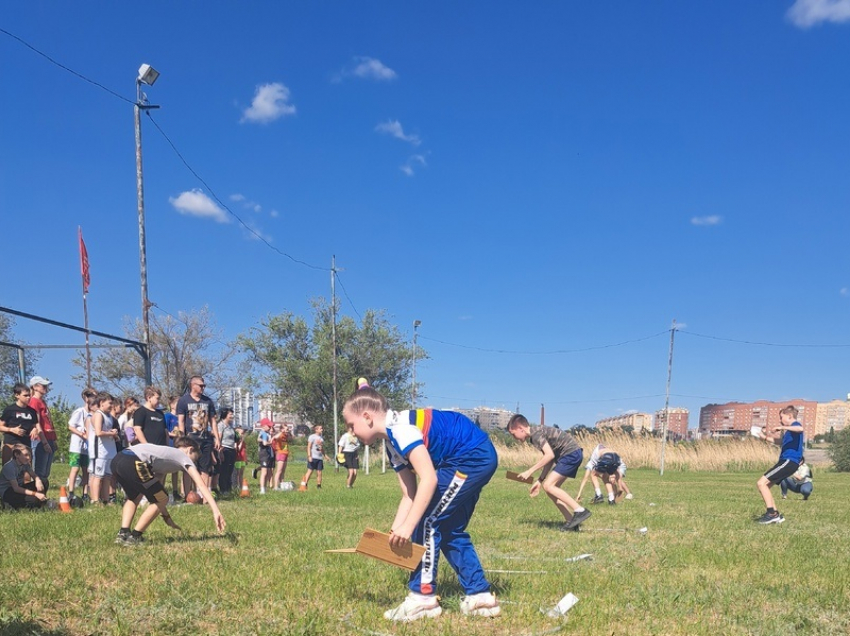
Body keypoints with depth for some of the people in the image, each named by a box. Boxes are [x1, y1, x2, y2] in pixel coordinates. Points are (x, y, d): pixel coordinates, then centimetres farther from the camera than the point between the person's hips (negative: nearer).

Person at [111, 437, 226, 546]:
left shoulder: (166, 454, 37)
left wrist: (166, 516, 39)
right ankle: (134, 537, 13)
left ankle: (123, 534, 21)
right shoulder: (183, 456, 16)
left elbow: (156, 493, 37)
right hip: (132, 463, -9)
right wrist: (216, 511, -3)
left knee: (134, 497, 34)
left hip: (118, 460, 9)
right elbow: (201, 484, 4)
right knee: (162, 500, 9)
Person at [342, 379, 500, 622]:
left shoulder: (400, 427, -19)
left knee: (427, 522, -6)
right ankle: (480, 596, 21)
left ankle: (422, 597, 2)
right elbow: (410, 495, 12)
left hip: (474, 457, -10)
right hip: (478, 459, 10)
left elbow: (429, 480, -26)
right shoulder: (393, 442, 12)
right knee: (449, 529, 16)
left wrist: (407, 527, -25)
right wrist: (394, 533, 7)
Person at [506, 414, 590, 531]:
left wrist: (530, 471, -17)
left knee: (548, 486, -14)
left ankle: (580, 511, -17)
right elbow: (550, 459, 18)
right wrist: (539, 480, 15)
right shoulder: (536, 434, 16)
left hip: (572, 454, -10)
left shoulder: (536, 434, -14)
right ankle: (570, 521, 7)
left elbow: (550, 455, -23)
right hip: (572, 455, 10)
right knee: (551, 487, 8)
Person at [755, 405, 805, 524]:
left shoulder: (795, 425, -5)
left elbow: (800, 429, -33)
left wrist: (782, 428, -27)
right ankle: (776, 515, 12)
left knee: (761, 483, -15)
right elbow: (780, 442, 43)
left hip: (789, 461, -10)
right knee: (764, 485, 14)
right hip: (786, 461, 10)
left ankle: (772, 513, -18)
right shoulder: (790, 429, 24)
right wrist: (765, 437, 39)